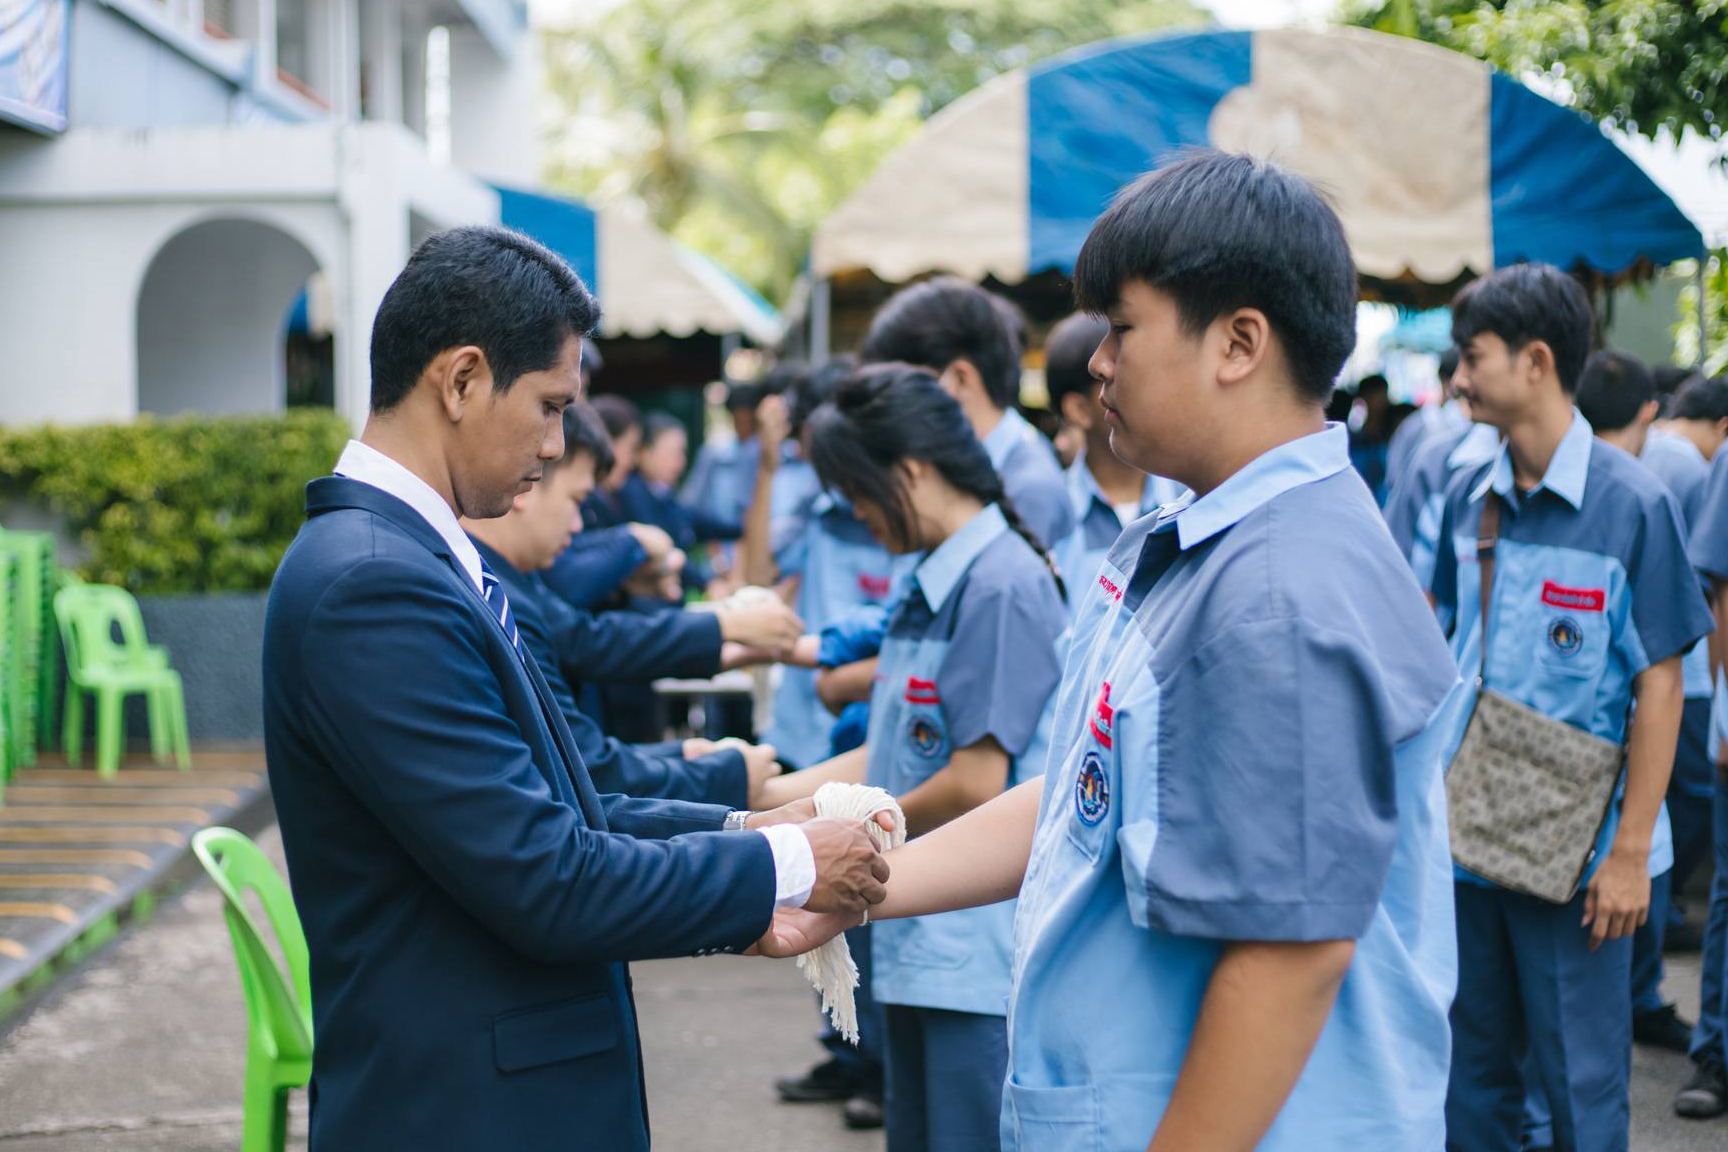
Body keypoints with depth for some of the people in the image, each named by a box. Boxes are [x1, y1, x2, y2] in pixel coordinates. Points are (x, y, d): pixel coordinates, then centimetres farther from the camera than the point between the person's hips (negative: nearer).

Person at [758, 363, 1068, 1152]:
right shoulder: (934, 584, 12)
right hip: (924, 941, 9)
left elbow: (976, 784, -19)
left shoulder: (1002, 584, -16)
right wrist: (780, 792, 9)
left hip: (983, 957, -9)